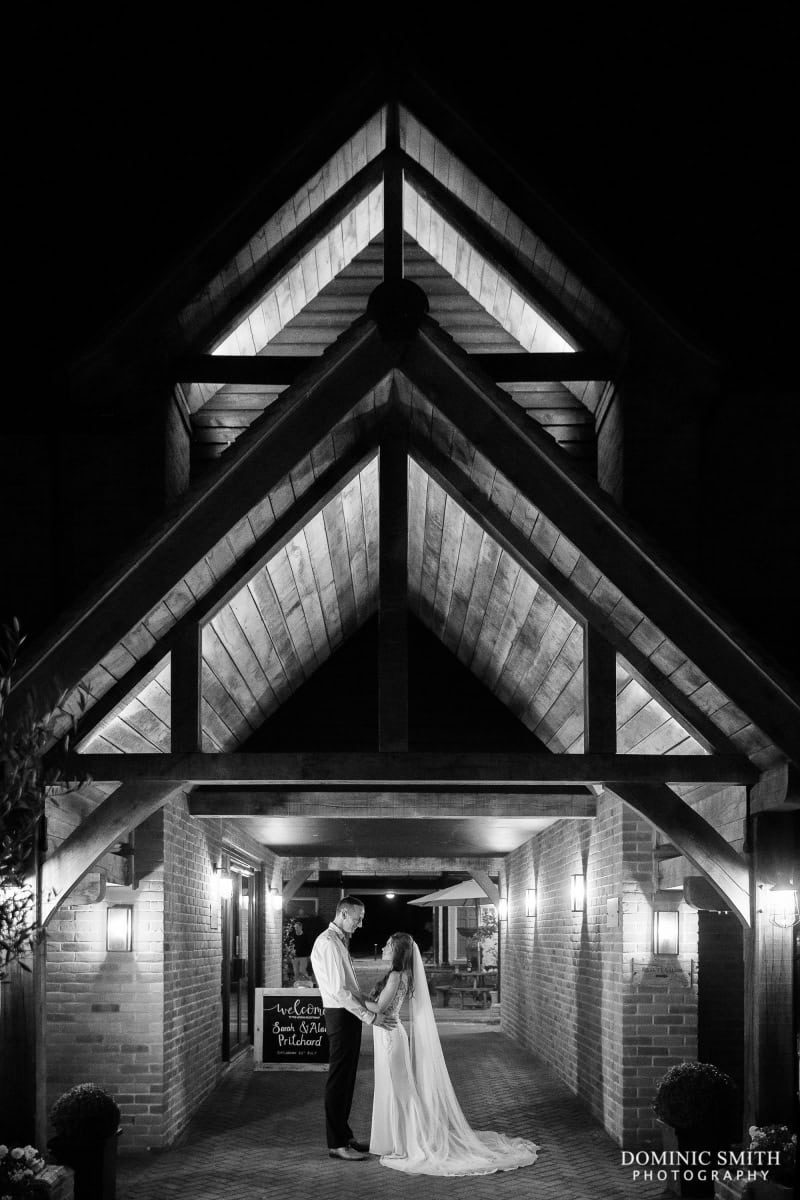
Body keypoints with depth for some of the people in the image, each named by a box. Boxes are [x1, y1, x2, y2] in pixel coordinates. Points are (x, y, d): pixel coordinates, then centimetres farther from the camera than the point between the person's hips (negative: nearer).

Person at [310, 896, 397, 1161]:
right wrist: (370, 1016, -24)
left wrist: (371, 1003, 12)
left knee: (347, 1079, 15)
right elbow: (338, 990, -24)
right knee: (338, 1079, -4)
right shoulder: (328, 943, -17)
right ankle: (336, 1144, 1)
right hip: (340, 1016, -10)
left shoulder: (340, 941, 15)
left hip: (350, 1014, 10)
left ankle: (344, 1136, 23)